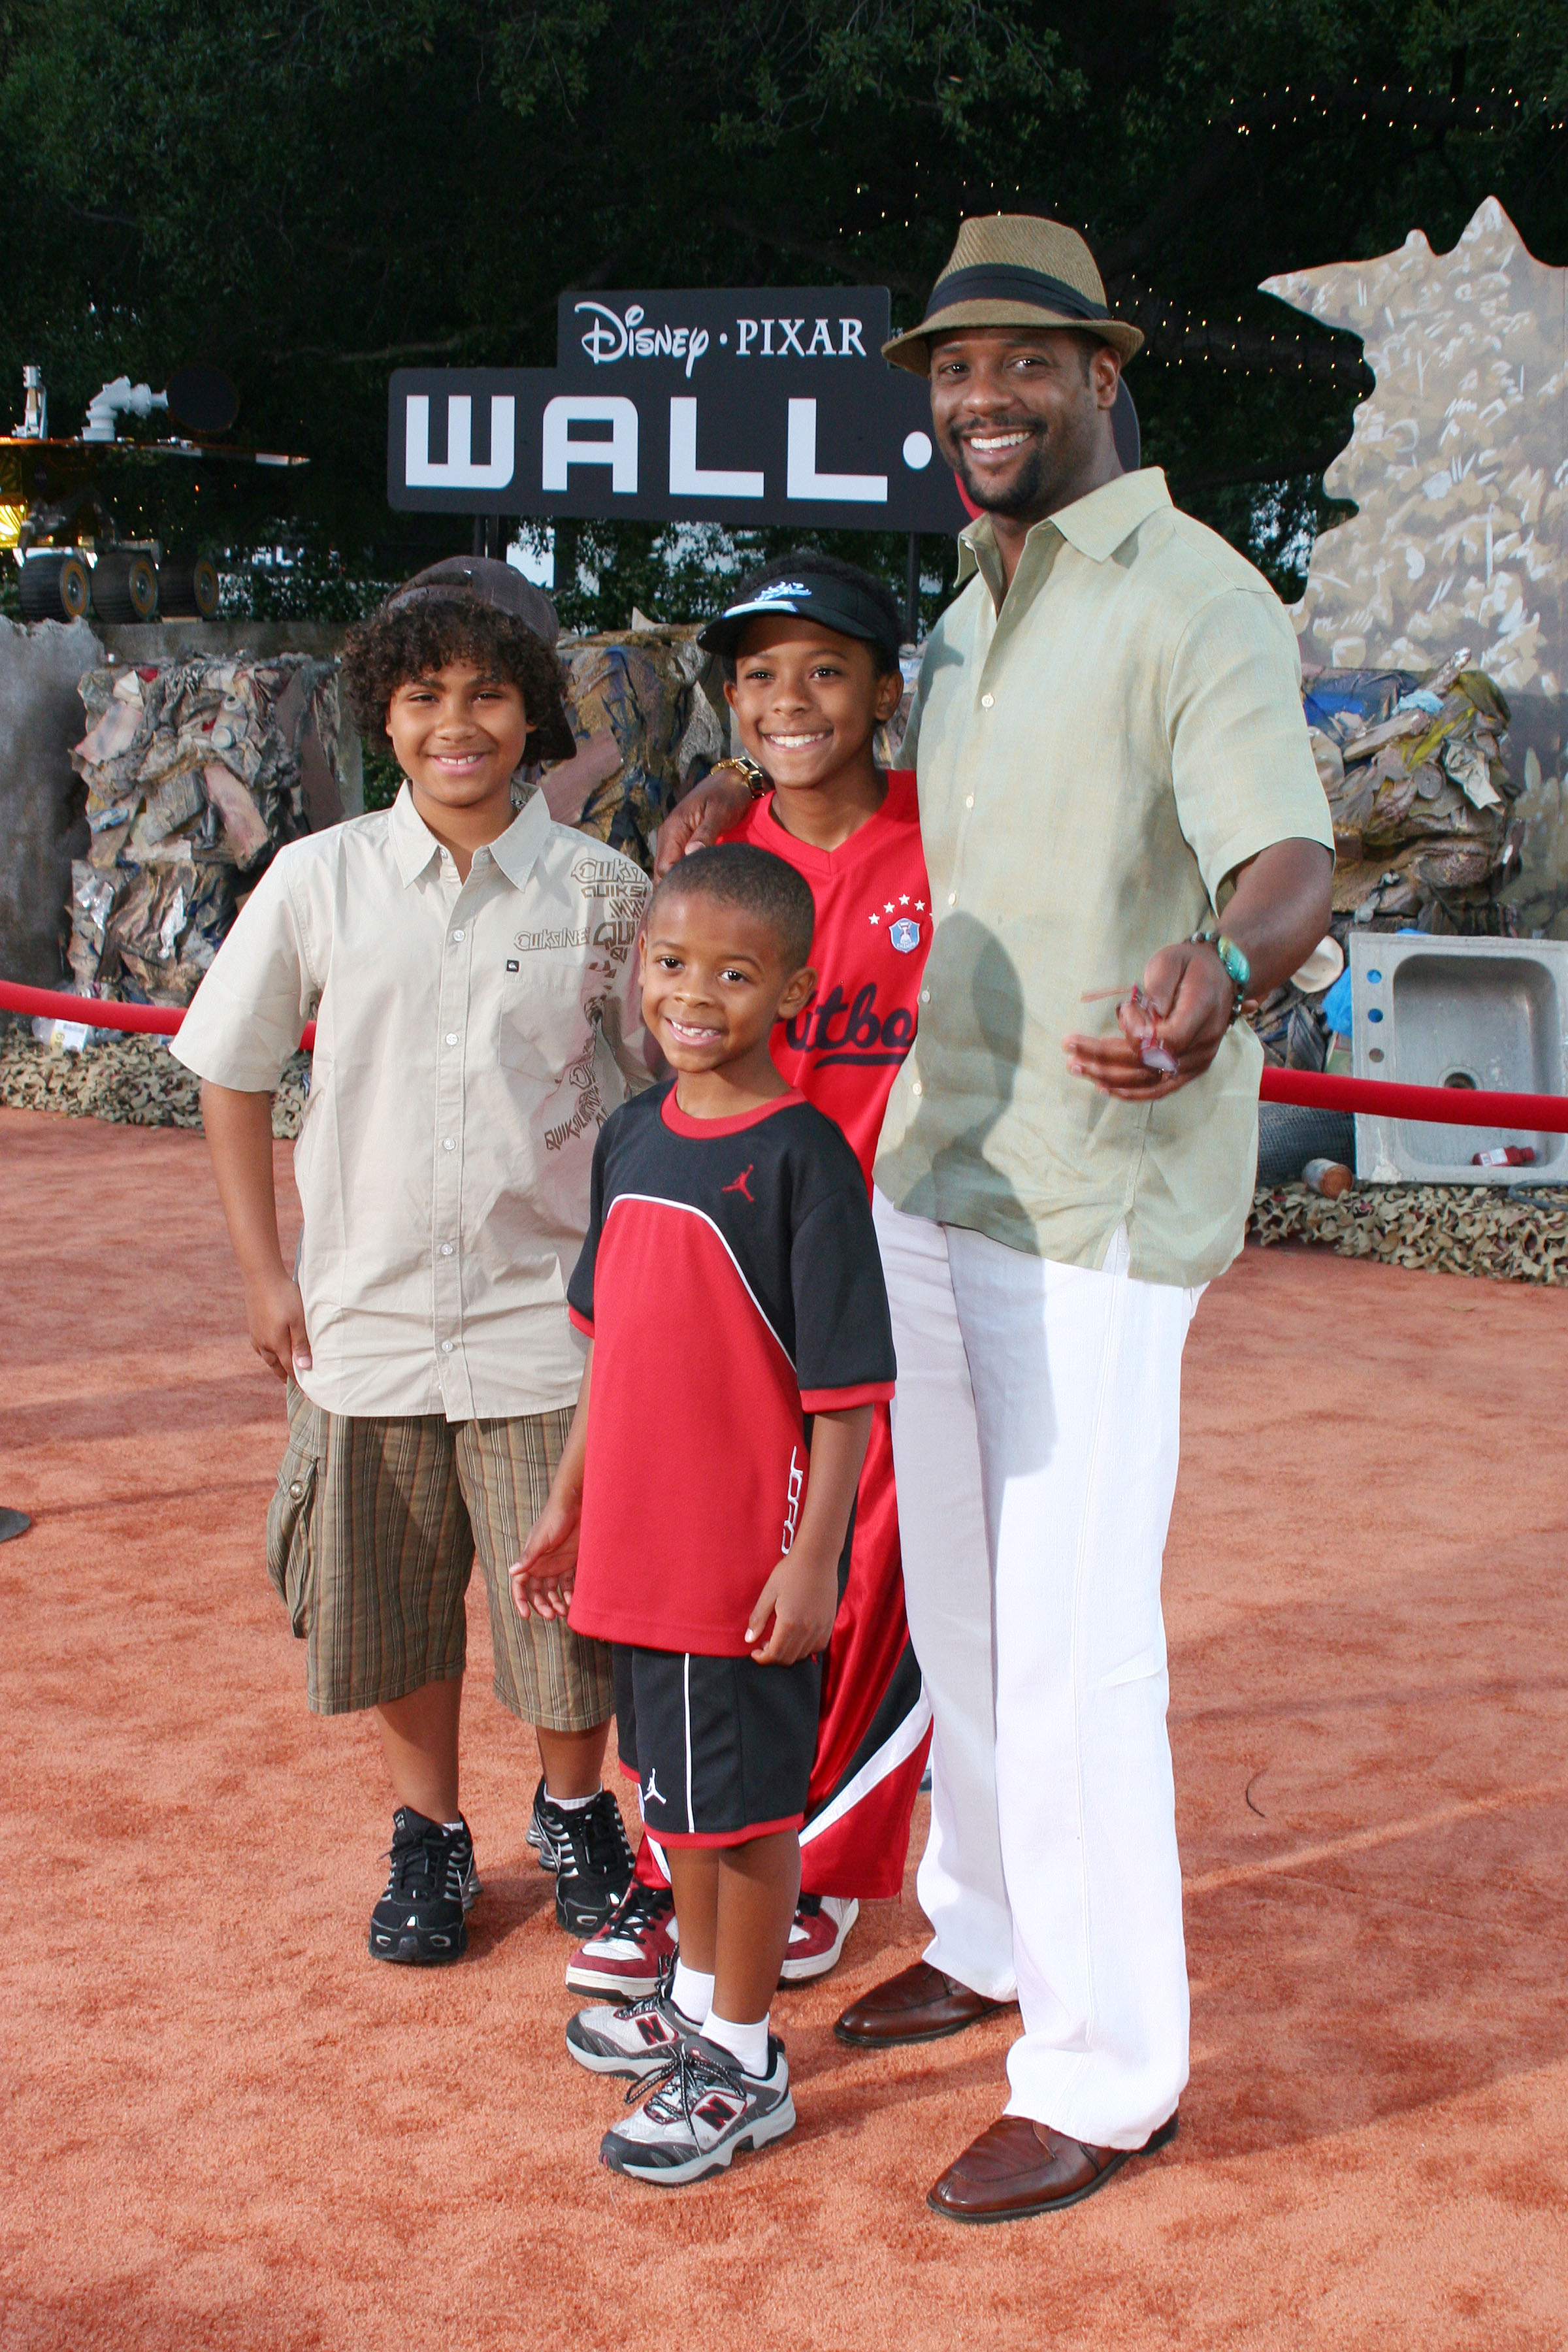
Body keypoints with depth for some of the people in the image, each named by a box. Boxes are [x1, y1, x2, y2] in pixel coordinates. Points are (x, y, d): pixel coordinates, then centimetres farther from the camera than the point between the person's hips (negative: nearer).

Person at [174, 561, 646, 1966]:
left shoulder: (600, 891, -3)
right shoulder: (320, 878, -1)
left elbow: (670, 1083, 5)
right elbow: (233, 1073, 8)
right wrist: (264, 1273, 5)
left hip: (548, 1316, -1)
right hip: (367, 1314, 1)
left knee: (571, 1590, 4)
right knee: (396, 1598, 11)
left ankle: (574, 1811, 33)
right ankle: (429, 1834, 35)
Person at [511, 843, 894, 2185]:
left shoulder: (803, 1158, -16)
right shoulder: (633, 1138, 5)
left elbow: (848, 1386, -16)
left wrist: (811, 1559, -18)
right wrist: (568, 1505, 16)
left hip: (753, 1555, -7)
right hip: (645, 1541, 7)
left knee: (744, 1797, 5)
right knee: (676, 1777, 21)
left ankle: (743, 2068, 21)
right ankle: (697, 1996, 42)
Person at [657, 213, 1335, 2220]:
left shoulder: (1196, 600, -11)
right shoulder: (963, 613, 15)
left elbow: (1288, 857, -25)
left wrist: (1221, 970, -47)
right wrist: (756, 820, 15)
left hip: (1094, 1204, -8)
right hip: (928, 1172, 9)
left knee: (1072, 1642, -4)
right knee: (953, 1601, 19)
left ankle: (1106, 2074, 10)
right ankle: (988, 1938, 37)